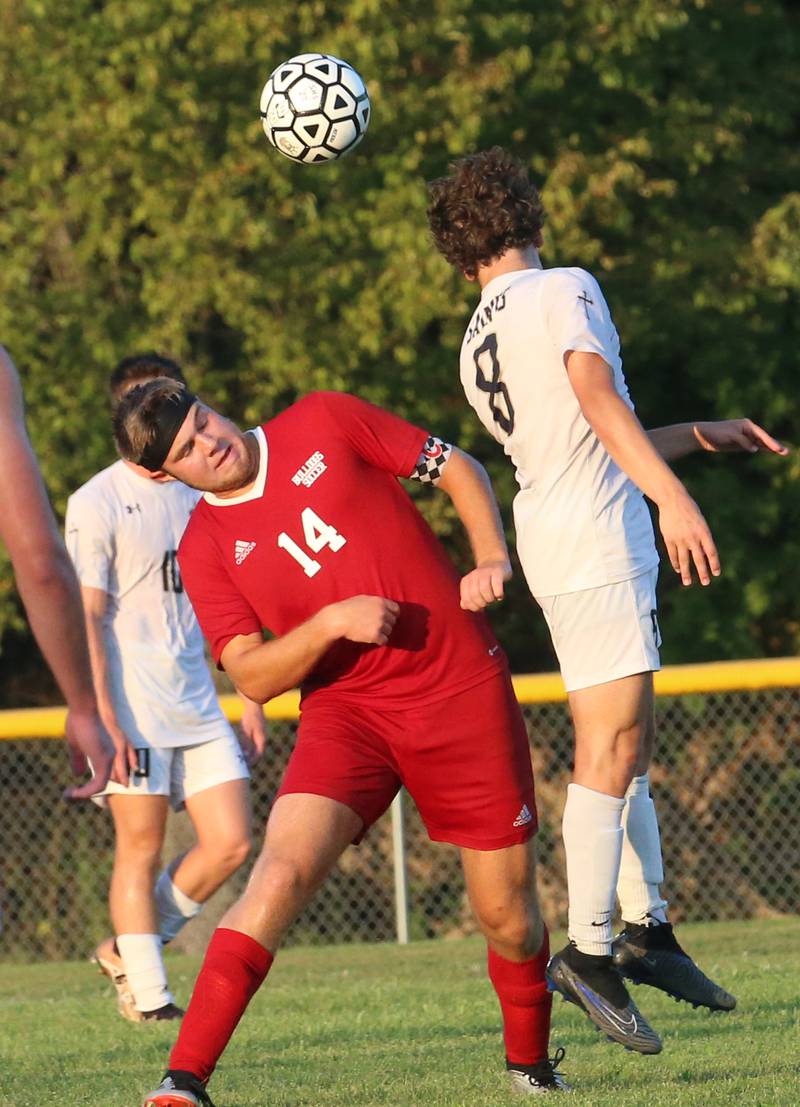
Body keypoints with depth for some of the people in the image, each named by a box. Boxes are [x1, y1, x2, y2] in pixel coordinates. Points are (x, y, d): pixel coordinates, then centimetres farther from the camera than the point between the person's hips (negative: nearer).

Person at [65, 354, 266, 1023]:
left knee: (231, 842, -1)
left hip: (198, 708, 6)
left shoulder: (198, 497, 15)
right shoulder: (97, 503, -4)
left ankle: (129, 949, 14)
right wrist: (104, 716, -16)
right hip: (134, 711, -6)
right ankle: (146, 992, 4)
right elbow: (87, 618, -9)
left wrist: (250, 698, 17)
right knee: (141, 846, -4)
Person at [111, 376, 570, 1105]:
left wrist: (493, 559, -8)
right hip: (345, 709, 0)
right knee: (283, 869, -24)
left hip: (464, 690, 0)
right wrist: (331, 622, -19)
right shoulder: (206, 548, 1)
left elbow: (458, 468, 8)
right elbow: (252, 675, -4)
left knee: (508, 917, 4)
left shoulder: (325, 424, 1)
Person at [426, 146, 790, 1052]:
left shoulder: (477, 347, 19)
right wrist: (672, 495, -29)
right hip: (594, 542, -9)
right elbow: (598, 400, -21)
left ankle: (646, 931, 17)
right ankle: (588, 952, -15)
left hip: (554, 542, 9)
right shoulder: (565, 290, -5)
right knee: (610, 747, -11)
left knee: (628, 742, 14)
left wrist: (700, 433, 31)